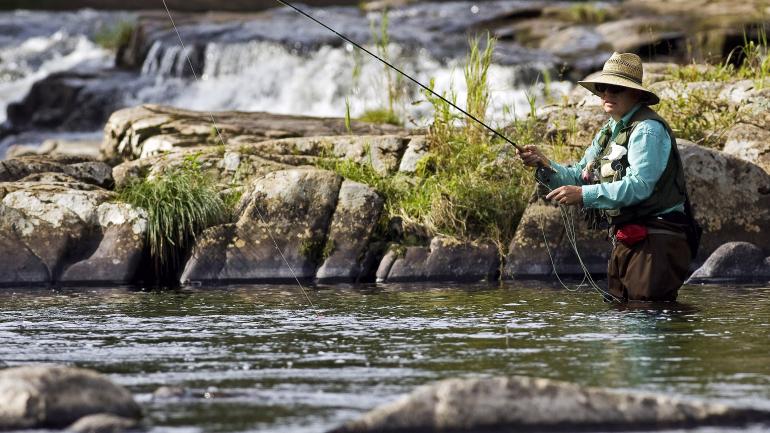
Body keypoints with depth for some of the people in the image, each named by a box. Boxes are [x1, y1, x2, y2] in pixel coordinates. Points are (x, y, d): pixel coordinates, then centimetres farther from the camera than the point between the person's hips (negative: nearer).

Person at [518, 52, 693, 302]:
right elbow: (579, 177, 16)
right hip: (624, 242, 10)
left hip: (654, 243, -10)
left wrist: (584, 195, -26)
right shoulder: (608, 132, 18)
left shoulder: (648, 130, -13)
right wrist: (545, 166, -3)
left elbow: (638, 186, -23)